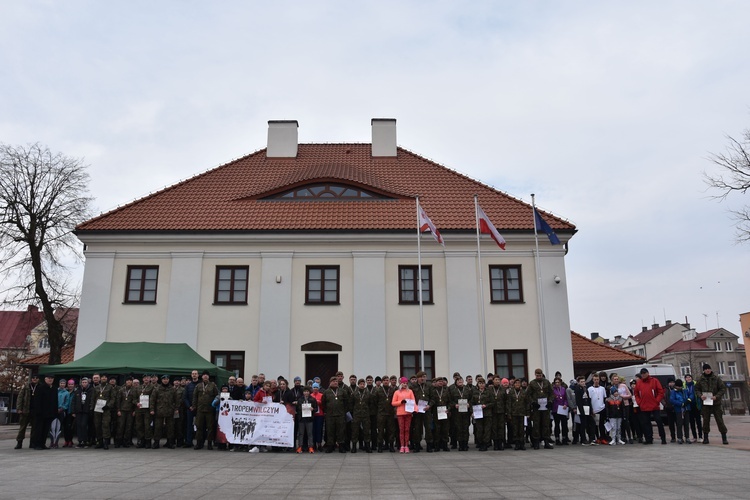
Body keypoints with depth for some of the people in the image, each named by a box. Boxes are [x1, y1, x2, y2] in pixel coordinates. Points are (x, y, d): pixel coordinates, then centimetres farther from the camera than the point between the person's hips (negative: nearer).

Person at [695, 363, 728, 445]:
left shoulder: (716, 378, -1)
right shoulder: (701, 379, 4)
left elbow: (723, 388, -1)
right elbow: (697, 389, 10)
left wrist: (717, 396, -14)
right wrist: (700, 396, -10)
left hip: (716, 402, -2)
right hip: (705, 402, 2)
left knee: (720, 420, 0)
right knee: (706, 420, 6)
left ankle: (724, 438, 7)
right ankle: (705, 437, 14)